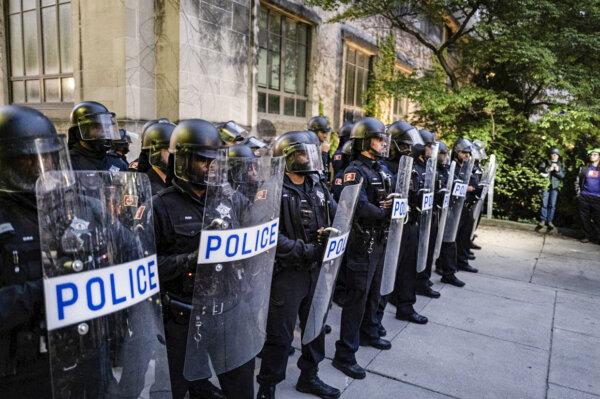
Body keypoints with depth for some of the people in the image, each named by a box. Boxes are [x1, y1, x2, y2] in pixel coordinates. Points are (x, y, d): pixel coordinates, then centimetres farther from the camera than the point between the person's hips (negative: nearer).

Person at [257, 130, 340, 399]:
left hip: (317, 270, 7)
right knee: (280, 336, 6)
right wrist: (308, 251, -24)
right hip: (287, 274, -7)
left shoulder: (318, 187, 8)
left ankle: (309, 377, 43)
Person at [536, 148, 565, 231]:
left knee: (552, 204, -4)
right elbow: (539, 169, -6)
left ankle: (549, 221, 0)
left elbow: (563, 176, 4)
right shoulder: (545, 162, 11)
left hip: (554, 187, 1)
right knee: (544, 204, -4)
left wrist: (558, 171, -14)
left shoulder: (560, 165, 16)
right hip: (545, 185, -1)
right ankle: (542, 221, 0)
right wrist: (548, 169, -21)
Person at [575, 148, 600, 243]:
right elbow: (577, 181, 16)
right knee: (584, 218, 4)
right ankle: (587, 236, 14)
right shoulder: (584, 168, 11)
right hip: (584, 197, 2)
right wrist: (578, 193, 7)